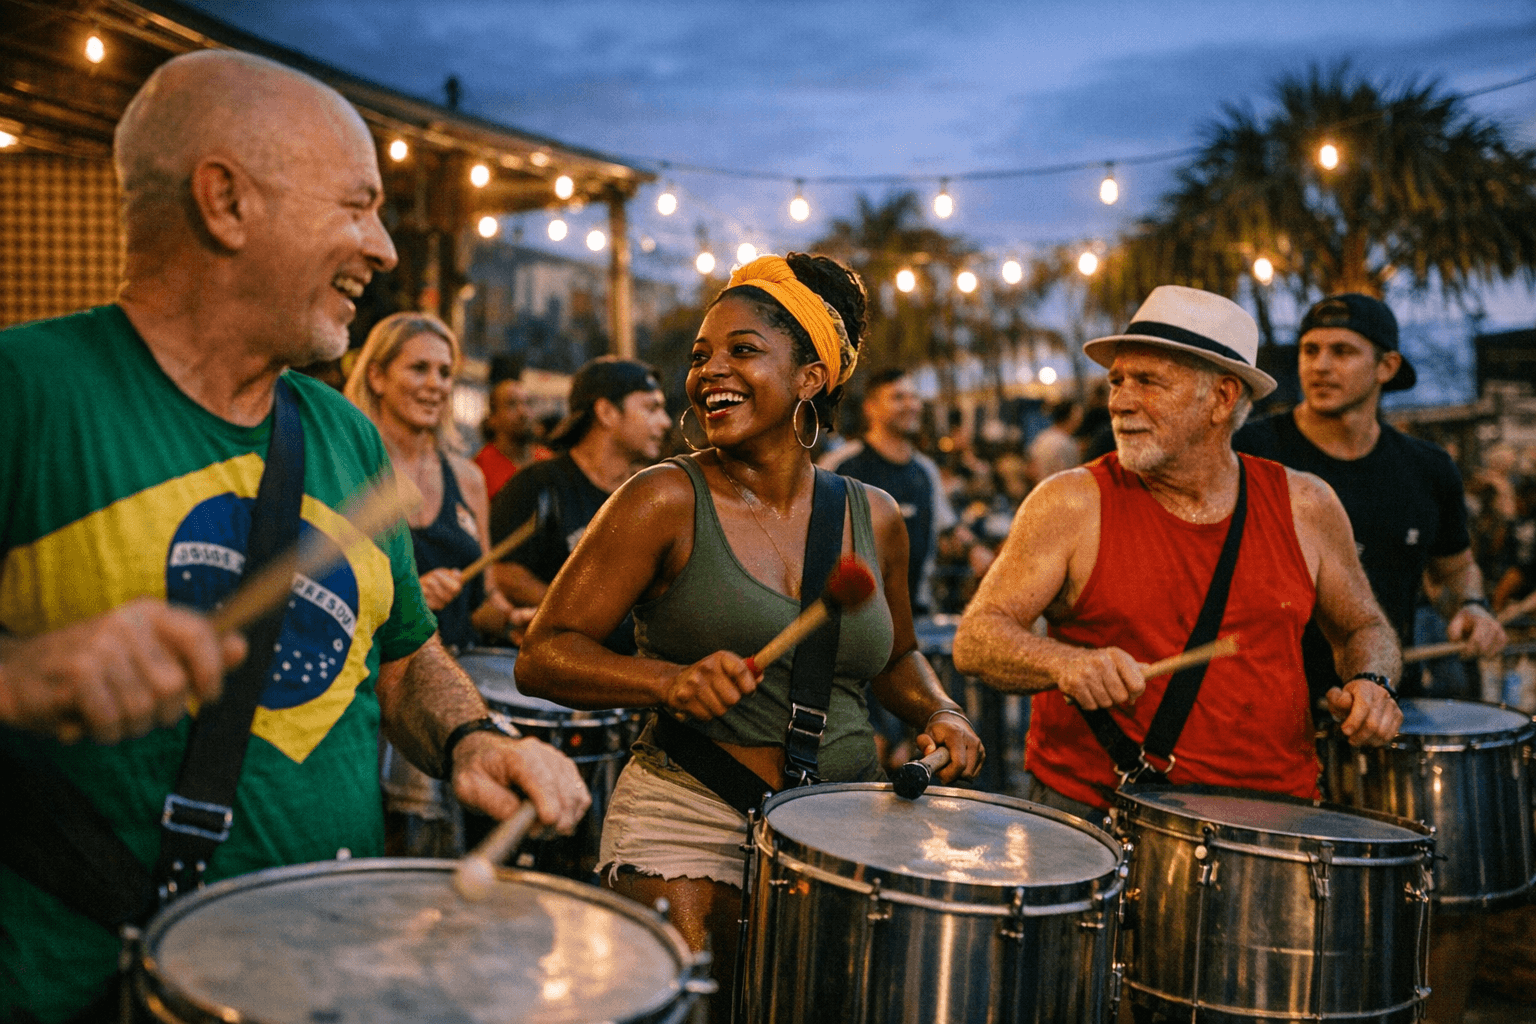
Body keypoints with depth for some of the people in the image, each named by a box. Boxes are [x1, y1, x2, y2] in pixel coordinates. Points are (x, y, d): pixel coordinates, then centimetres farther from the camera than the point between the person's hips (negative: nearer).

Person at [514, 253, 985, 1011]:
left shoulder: (873, 517, 5)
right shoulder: (667, 501, -8)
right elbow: (542, 656, -10)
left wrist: (938, 713, 0)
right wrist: (672, 680, -26)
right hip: (690, 819, -4)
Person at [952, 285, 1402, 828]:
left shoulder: (1304, 507, 6)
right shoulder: (1073, 504, -4)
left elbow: (1364, 628, 21)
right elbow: (976, 639, -7)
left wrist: (1371, 683, 0)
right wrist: (1065, 662, -25)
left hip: (1267, 815, 3)